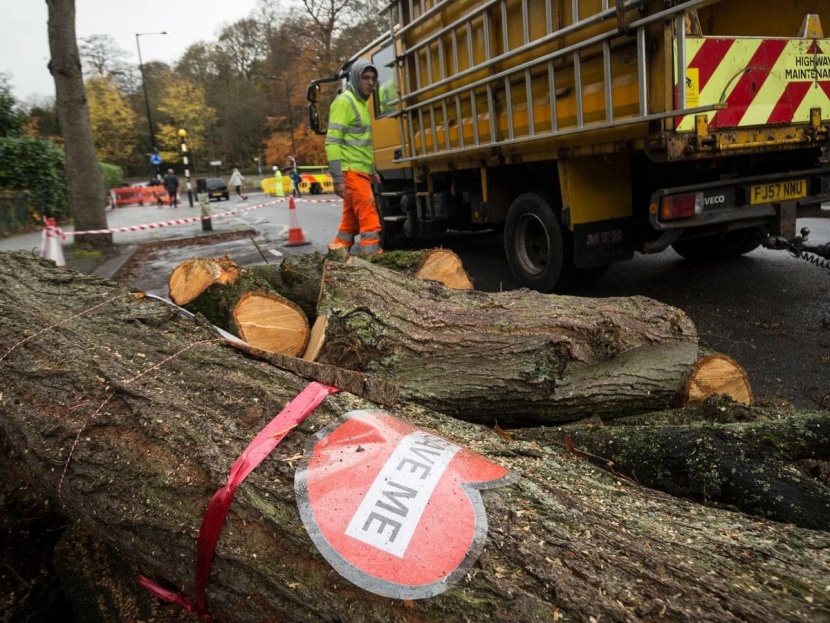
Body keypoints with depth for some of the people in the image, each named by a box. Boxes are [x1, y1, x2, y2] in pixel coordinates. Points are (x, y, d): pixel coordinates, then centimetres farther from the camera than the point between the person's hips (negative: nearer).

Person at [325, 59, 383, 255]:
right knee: (369, 218, -13)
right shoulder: (344, 101, -9)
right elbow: (332, 142, -16)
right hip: (351, 172, -9)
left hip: (360, 172, 9)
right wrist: (337, 178, -23)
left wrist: (372, 170, 22)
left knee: (350, 222, 11)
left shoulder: (360, 102, 21)